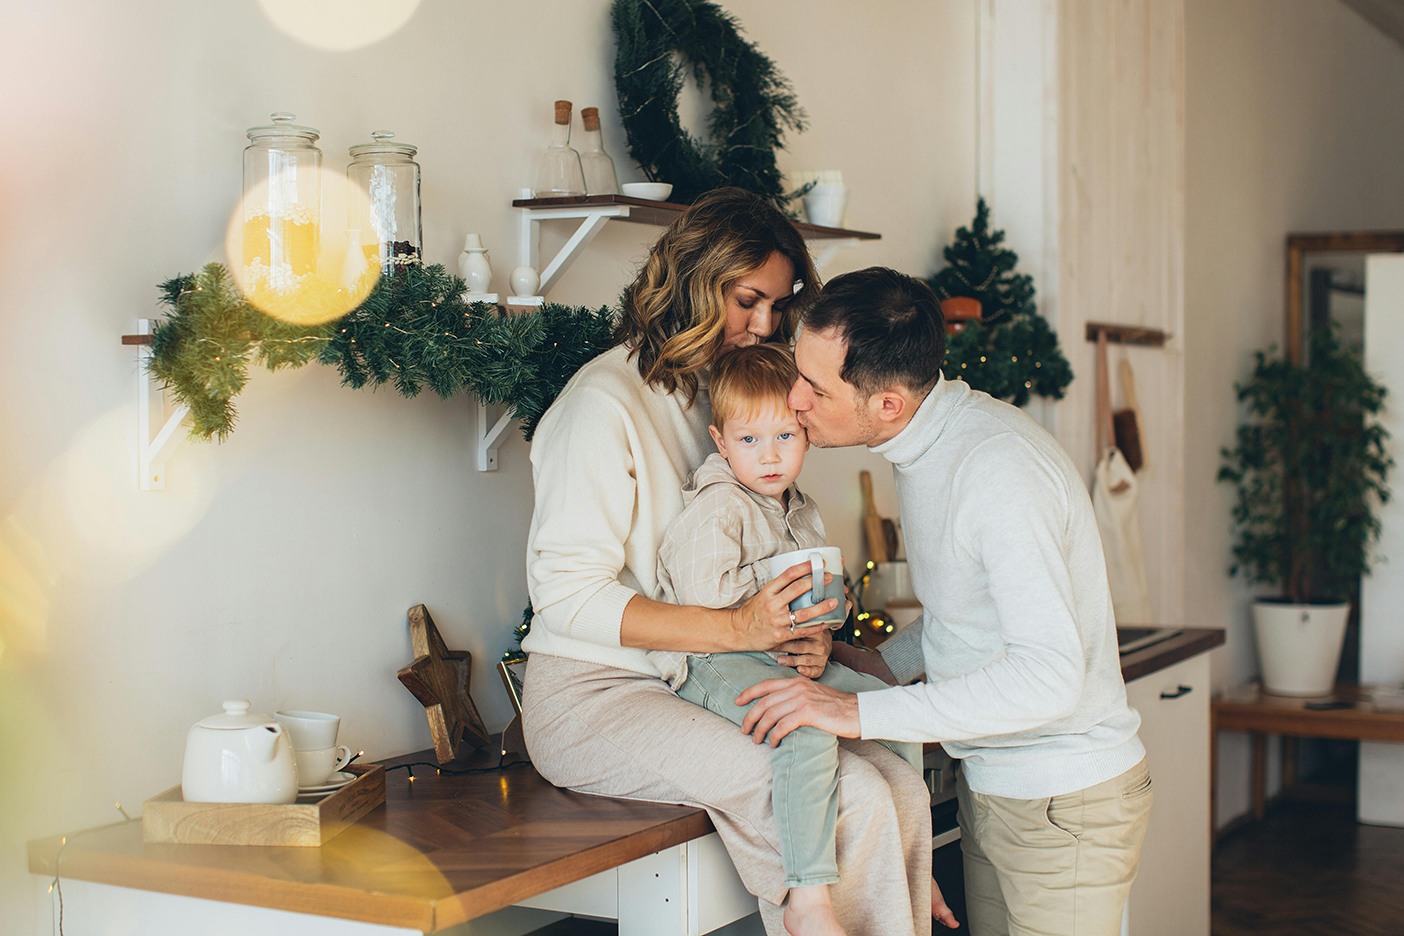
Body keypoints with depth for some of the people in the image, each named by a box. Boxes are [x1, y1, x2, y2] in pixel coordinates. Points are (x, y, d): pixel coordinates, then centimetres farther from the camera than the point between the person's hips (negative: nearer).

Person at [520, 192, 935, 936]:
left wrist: (799, 636, -1)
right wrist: (737, 630, -24)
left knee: (902, 791, -15)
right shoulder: (605, 401, -9)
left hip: (705, 683, 8)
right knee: (849, 799, -25)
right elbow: (569, 595, -17)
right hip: (596, 699, -7)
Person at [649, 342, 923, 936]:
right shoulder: (716, 505, -12)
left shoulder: (803, 512, 16)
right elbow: (702, 587, -25)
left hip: (785, 657, 9)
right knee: (810, 731, -33)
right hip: (715, 662, -9)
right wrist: (779, 574, -13)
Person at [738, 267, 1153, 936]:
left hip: (1065, 804, -8)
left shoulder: (999, 468, -27)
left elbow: (1050, 676, -33)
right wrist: (886, 661, 2)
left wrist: (862, 713, -33)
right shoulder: (923, 443, 3)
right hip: (988, 782, 9)